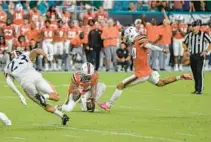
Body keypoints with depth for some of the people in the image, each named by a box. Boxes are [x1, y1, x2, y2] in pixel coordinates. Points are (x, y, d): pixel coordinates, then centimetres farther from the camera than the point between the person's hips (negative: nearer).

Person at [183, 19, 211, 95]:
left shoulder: (203, 35, -6)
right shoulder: (189, 35, 9)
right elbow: (184, 43, 24)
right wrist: (186, 50, 10)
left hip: (200, 55, -5)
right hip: (192, 56, 5)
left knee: (199, 72, -11)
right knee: (194, 73, 9)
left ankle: (200, 89, -11)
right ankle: (196, 89, 17)